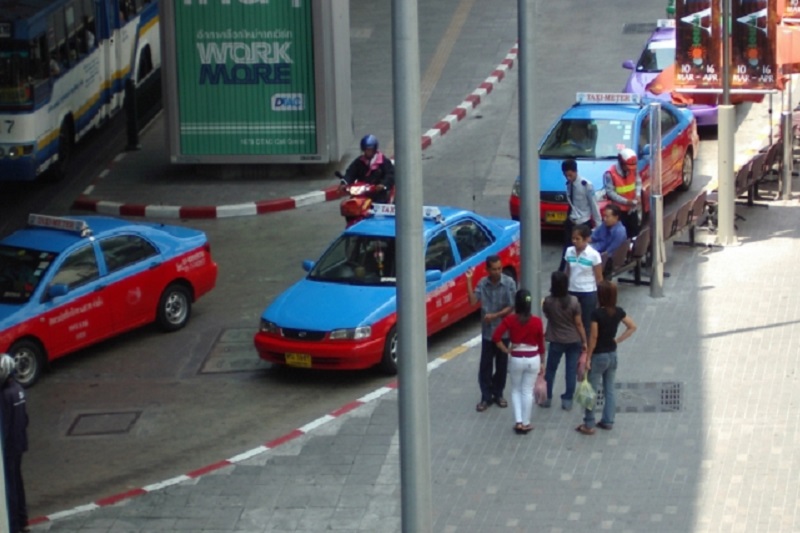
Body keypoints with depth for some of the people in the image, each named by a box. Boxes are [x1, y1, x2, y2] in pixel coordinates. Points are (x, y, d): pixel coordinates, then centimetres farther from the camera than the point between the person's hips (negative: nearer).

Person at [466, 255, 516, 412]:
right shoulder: (482, 283, -5)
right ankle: (486, 397, 12)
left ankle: (498, 394, 26)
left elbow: (511, 307, -11)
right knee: (485, 365, 3)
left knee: (501, 365, 10)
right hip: (487, 331, 1)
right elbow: (472, 301, -14)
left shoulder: (509, 283, -10)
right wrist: (469, 281, -19)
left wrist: (495, 315, -19)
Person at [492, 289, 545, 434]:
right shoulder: (537, 321, -9)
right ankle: (526, 423, 15)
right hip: (533, 359, 0)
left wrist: (506, 350, -6)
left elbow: (496, 337, -19)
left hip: (516, 359, 0)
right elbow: (541, 344, -1)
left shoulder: (509, 320, -11)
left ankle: (518, 422, 9)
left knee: (516, 390, 16)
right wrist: (542, 362, 10)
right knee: (527, 391, 11)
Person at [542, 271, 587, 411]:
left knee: (551, 369, 16)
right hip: (574, 341, 0)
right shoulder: (573, 301, -17)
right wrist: (584, 341, -2)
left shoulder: (548, 301, -15)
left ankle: (547, 398, 22)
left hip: (556, 341, 0)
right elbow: (579, 324, -11)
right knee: (571, 370, 8)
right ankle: (567, 400, 12)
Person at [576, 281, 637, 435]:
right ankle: (608, 421, 23)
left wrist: (588, 358, -11)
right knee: (609, 389, 16)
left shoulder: (597, 314, -22)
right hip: (612, 355, 6)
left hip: (598, 356, -6)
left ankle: (589, 425, 8)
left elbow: (593, 337, -19)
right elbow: (632, 327, 4)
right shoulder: (619, 312, -4)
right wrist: (618, 340, 5)